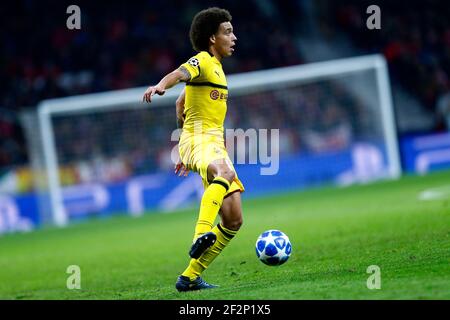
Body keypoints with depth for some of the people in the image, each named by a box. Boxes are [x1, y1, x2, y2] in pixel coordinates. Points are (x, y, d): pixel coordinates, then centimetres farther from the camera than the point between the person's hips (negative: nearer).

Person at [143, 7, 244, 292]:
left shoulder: (216, 67, 25)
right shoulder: (202, 61, -2)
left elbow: (181, 102, 34)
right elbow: (180, 73, -27)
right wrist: (161, 85, -50)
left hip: (214, 143, 9)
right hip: (198, 140, -9)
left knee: (233, 220, 1)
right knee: (225, 173, -42)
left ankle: (191, 277, 7)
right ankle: (202, 235, -57)